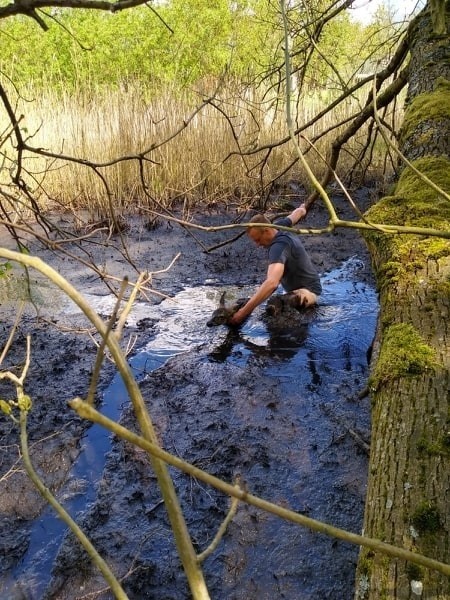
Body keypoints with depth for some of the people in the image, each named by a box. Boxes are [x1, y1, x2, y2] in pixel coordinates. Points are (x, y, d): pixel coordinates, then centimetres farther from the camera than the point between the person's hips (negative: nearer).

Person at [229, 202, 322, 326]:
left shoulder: (279, 246, -32)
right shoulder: (280, 225, -5)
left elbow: (272, 283, -48)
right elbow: (299, 212, 18)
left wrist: (243, 312, -51)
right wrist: (302, 208, 44)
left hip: (306, 292, -11)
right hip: (308, 286, 11)